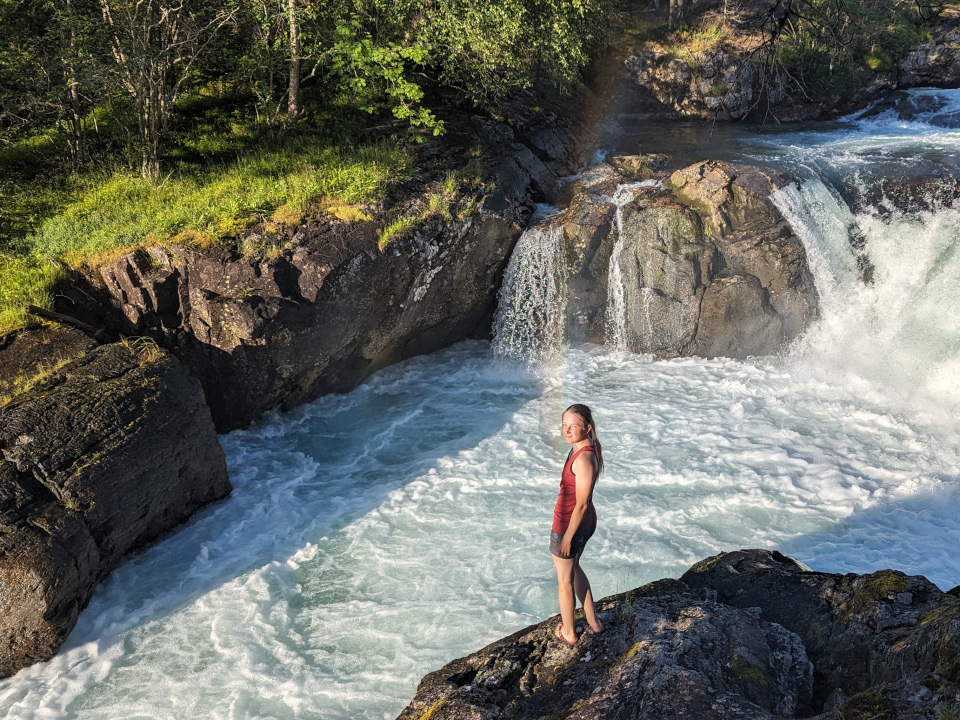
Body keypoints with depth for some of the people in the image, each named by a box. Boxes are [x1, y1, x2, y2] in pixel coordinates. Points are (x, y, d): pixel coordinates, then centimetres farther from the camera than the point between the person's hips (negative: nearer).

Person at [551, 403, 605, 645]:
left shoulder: (583, 458, -31)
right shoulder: (584, 448, -2)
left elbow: (581, 504, -26)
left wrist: (567, 537, -17)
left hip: (570, 525, -9)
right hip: (585, 523, 9)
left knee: (564, 580, 15)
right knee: (573, 568, 30)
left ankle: (568, 632, 36)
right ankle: (593, 621, 45)